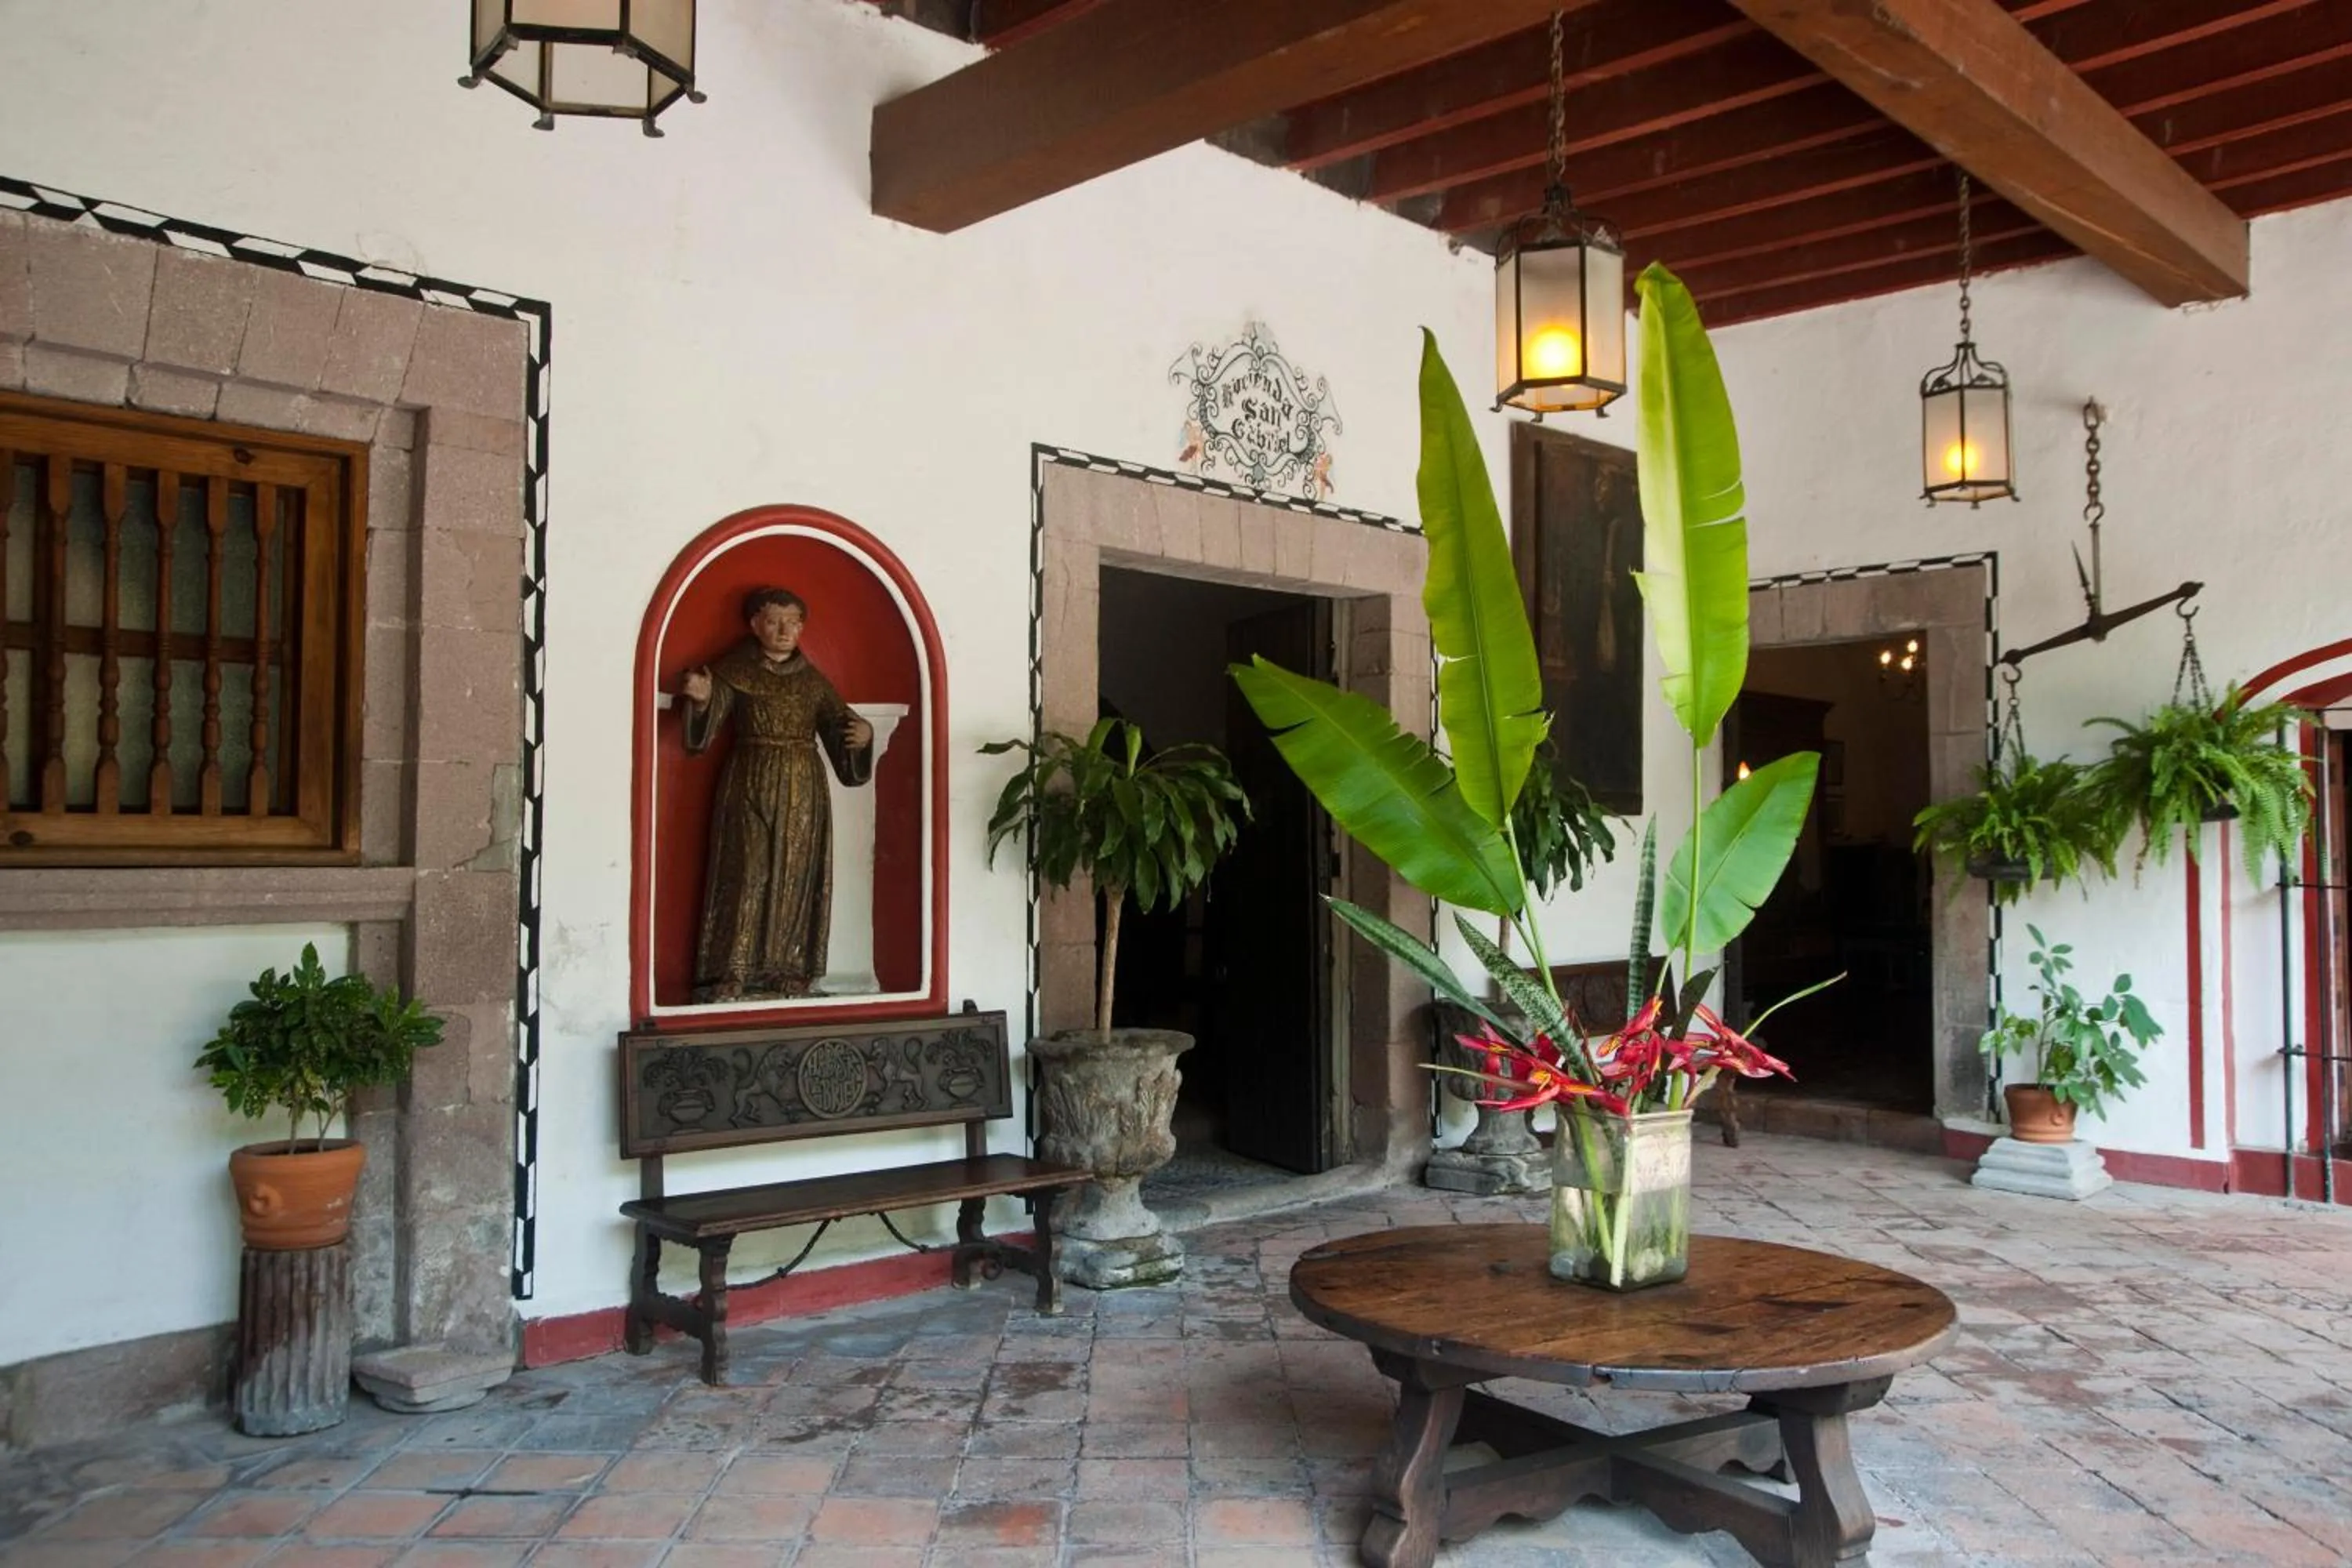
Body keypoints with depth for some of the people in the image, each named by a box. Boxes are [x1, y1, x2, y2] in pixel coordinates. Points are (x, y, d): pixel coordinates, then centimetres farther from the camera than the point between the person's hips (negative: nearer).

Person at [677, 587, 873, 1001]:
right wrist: (702, 700, -30)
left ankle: (790, 974, 11)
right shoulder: (734, 672, 1)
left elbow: (840, 726, 13)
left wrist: (862, 733, -10)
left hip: (803, 792, 3)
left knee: (797, 879, 4)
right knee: (748, 876, -7)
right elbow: (703, 732, -8)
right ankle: (732, 978, -3)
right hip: (750, 788, -3)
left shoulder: (814, 680, 11)